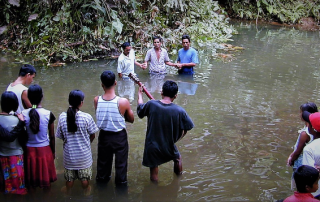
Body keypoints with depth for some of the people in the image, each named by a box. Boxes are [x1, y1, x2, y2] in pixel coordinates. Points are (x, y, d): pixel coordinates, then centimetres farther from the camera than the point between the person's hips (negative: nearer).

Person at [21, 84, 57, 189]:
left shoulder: (23, 114, -15)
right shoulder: (48, 114, -18)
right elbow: (52, 137, -9)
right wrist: (53, 151, 6)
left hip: (30, 149, 1)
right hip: (44, 149, -1)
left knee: (32, 171, 20)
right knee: (45, 171, 19)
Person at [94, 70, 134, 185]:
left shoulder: (96, 100, -19)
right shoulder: (123, 102, -25)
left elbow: (99, 115, 0)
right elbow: (131, 119, -10)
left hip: (104, 135, 3)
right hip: (119, 136, -3)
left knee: (103, 160, 26)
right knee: (121, 162, 20)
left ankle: (102, 178, 48)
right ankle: (121, 182, 38)